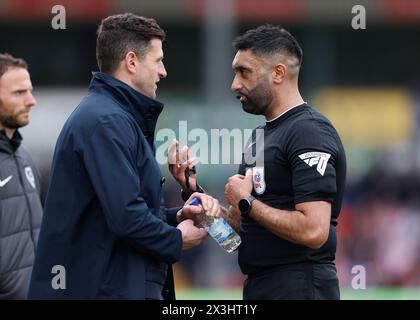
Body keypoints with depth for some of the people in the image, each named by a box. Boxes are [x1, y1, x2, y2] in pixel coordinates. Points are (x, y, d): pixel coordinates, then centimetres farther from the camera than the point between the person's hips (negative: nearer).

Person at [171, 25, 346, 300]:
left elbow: (313, 231, -24)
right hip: (259, 286, 9)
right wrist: (194, 190, 3)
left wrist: (247, 202, -14)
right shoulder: (262, 135, 15)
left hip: (298, 287, -9)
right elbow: (241, 225, 16)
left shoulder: (310, 132, -14)